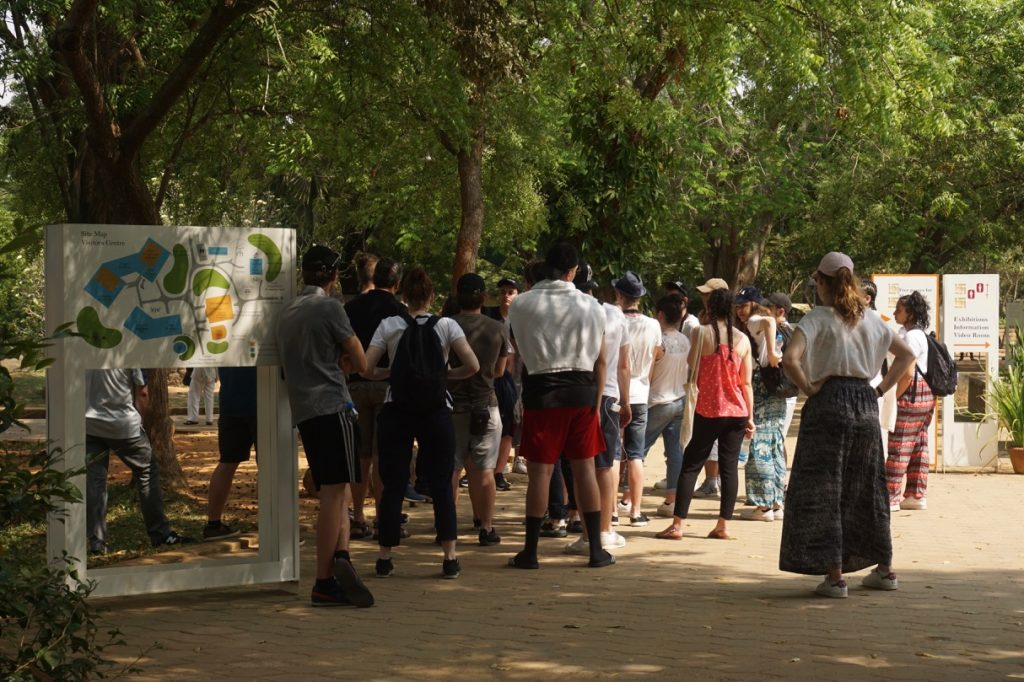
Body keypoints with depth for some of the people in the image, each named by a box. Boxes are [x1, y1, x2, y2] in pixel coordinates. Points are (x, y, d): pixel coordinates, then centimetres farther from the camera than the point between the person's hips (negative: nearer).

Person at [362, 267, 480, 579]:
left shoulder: (388, 326, 0)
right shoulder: (446, 326, 0)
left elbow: (367, 369, -6)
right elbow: (472, 366, -8)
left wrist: (388, 373, 12)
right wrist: (447, 374, 9)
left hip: (396, 412, 0)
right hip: (436, 412, 0)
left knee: (393, 485, 6)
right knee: (441, 485, 5)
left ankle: (385, 559, 8)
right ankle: (449, 559, 0)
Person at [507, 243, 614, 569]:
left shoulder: (521, 305, -2)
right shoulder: (590, 306, 1)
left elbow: (521, 350, 6)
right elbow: (600, 361, 3)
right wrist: (596, 402, 9)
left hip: (541, 392, -1)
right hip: (581, 391, 1)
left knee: (540, 470, 1)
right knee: (585, 468, 7)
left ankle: (530, 552, 3)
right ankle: (596, 549, 10)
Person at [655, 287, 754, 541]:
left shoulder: (702, 333, -5)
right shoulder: (743, 339, 4)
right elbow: (746, 382, 5)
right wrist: (750, 416, 10)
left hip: (708, 410, -3)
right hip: (737, 412, 3)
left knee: (690, 465, 3)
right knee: (729, 467, 7)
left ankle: (677, 525, -1)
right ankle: (723, 525, 7)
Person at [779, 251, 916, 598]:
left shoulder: (818, 318, -6)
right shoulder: (871, 318, 11)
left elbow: (790, 358, -21)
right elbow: (907, 354, 17)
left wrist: (809, 388, -9)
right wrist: (882, 388, 13)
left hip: (829, 401, -5)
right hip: (865, 402, 6)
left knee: (822, 491, 0)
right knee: (868, 488, 16)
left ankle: (834, 576, -4)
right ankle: (885, 569, 23)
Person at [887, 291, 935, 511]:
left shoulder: (911, 336, -14)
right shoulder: (916, 334, 16)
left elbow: (908, 373, -20)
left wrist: (894, 398, -15)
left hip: (911, 396, -10)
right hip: (923, 397, 10)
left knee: (898, 447, -8)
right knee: (917, 446, 11)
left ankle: (892, 497, -7)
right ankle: (917, 495, 14)